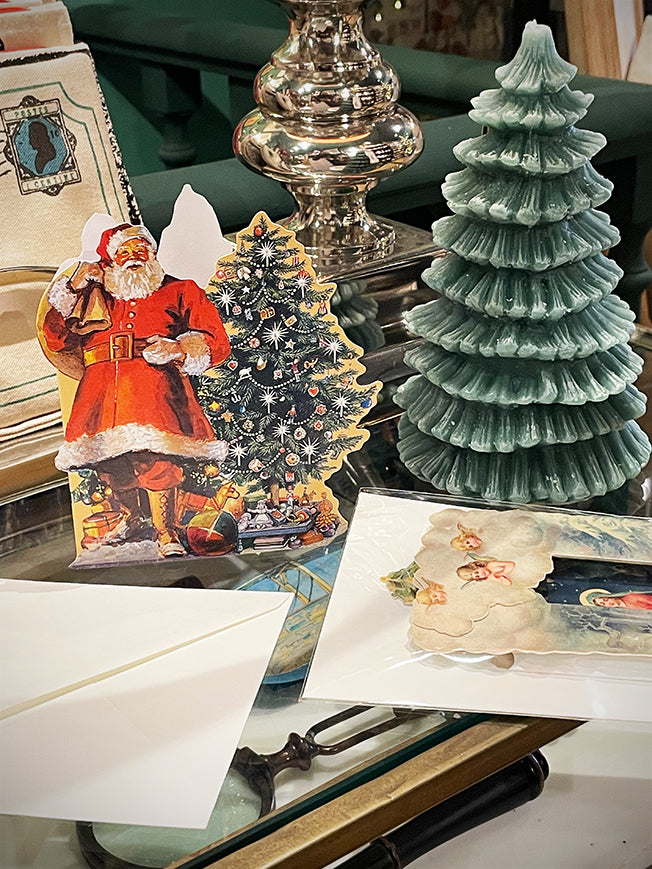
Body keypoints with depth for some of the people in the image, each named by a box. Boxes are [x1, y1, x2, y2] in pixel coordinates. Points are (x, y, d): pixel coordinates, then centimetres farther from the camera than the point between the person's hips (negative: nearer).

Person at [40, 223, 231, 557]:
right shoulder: (95, 297, 29)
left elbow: (215, 341, 13)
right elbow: (54, 340, 23)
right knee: (112, 459, -12)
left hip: (153, 378, -3)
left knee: (154, 456, -25)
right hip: (100, 386, 4)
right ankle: (130, 518, 11)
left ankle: (165, 533, -21)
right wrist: (71, 289, 16)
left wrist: (178, 349, -6)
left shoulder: (180, 292, 23)